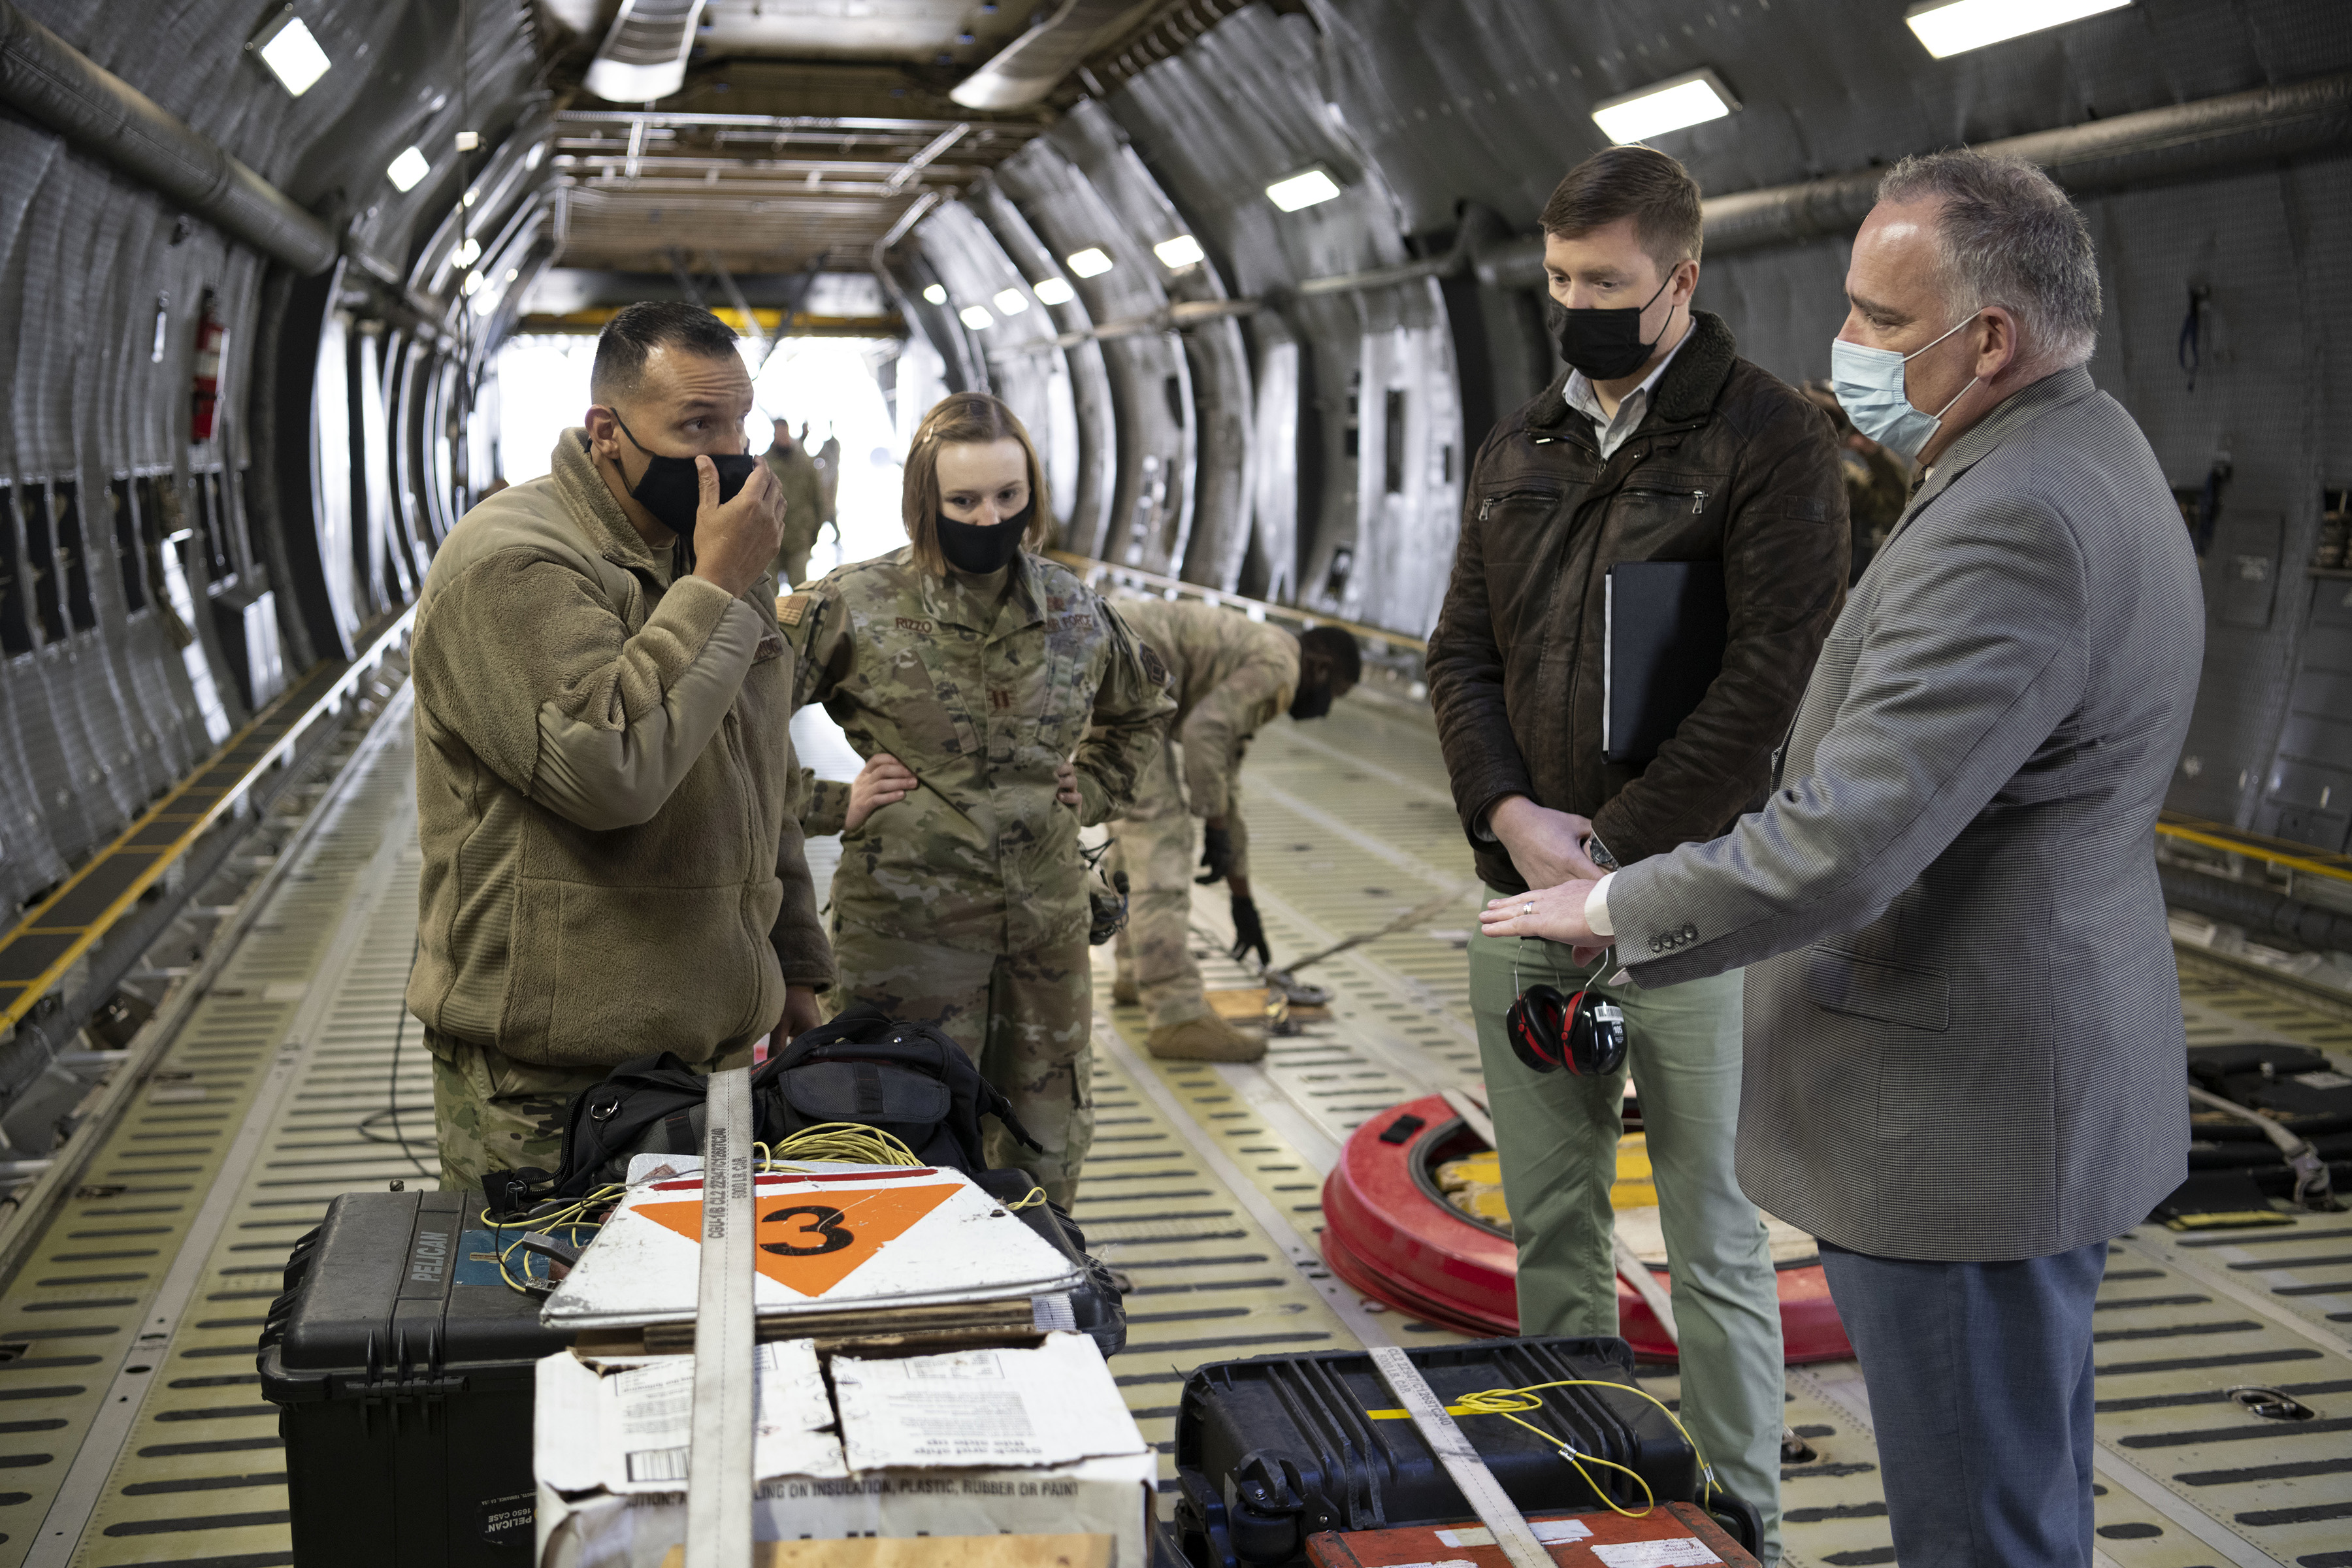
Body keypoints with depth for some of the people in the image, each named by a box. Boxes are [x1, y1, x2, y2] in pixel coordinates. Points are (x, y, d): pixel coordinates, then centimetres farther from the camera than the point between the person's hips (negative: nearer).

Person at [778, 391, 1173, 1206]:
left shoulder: (1072, 609, 6)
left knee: (1049, 1151, 14)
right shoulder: (856, 608, -8)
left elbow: (1143, 708, 26)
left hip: (1046, 923, 4)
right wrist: (829, 801, -9)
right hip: (909, 927, -4)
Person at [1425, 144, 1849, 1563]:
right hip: (1524, 906, 6)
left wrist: (1612, 852, -15)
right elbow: (1461, 654, 11)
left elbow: (1775, 678, -14)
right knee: (1552, 1228, 15)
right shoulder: (1520, 451, 12)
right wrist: (1512, 816, -6)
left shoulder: (1768, 438, -7)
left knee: (1716, 1244, 5)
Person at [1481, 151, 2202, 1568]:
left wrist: (1618, 906, -15)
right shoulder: (2089, 466, 10)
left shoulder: (2011, 524, -25)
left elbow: (1842, 841, -30)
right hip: (2037, 1092, 11)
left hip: (1963, 1126, -11)